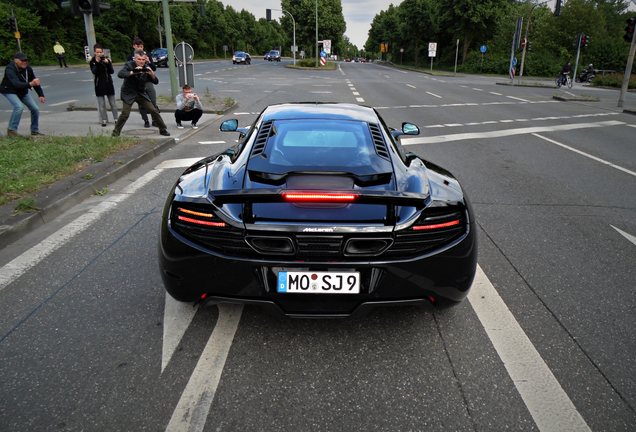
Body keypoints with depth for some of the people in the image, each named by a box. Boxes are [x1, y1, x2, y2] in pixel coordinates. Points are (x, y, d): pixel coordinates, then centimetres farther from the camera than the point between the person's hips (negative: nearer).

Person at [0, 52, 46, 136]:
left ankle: (35, 131, 17)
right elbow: (16, 84, -44)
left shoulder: (27, 68, -13)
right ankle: (11, 130, -17)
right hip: (10, 91, -6)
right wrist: (30, 84, -59)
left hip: (23, 91, 6)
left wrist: (41, 95, -7)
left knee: (35, 109, 0)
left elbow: (35, 81, -2)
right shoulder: (10, 69, -30)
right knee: (19, 107, -29)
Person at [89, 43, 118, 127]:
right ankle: (104, 120, 5)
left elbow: (112, 71, -5)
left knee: (112, 103, 5)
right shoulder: (92, 61, -1)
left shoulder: (107, 59, 3)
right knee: (101, 104, 0)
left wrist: (108, 63, -19)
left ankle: (116, 119, 12)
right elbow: (94, 72, -16)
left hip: (108, 83, 1)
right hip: (99, 85, -1)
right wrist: (97, 63, -25)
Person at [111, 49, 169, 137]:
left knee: (154, 111, -1)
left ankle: (163, 129, 13)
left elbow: (156, 81, -4)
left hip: (141, 93, 4)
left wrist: (152, 74, -25)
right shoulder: (129, 65, -12)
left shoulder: (146, 68, -1)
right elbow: (120, 74, -30)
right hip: (129, 94, -4)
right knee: (125, 114, -13)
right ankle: (116, 132, 0)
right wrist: (133, 72, -43)